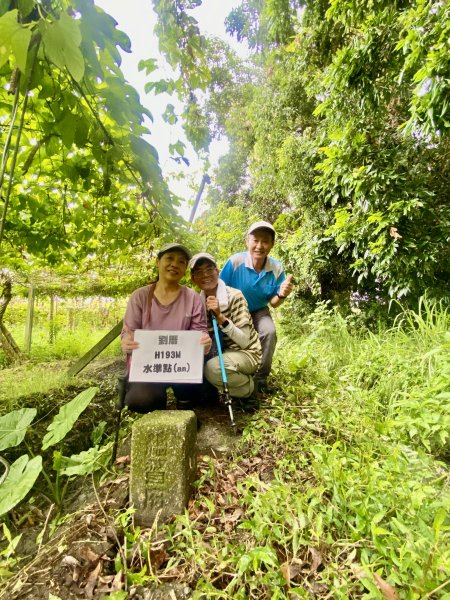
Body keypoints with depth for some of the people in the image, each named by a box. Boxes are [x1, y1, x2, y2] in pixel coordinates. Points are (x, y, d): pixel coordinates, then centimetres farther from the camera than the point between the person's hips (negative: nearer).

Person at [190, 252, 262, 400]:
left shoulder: (234, 296, -20)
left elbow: (244, 342, -25)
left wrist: (220, 317, -36)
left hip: (245, 354, -6)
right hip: (221, 353, 6)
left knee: (213, 368, -33)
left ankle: (247, 386, -3)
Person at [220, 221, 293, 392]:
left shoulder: (277, 268, -16)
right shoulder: (235, 261, -25)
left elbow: (273, 303, -8)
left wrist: (282, 295, -31)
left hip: (258, 311, 2)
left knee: (269, 332, -26)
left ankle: (261, 378, -2)